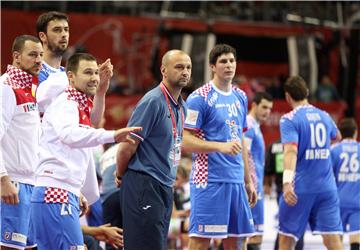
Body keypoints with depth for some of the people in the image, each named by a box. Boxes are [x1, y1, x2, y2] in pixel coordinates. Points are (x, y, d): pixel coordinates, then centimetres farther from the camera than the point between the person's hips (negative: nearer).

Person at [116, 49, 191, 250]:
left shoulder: (181, 107, 14)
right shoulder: (153, 101, -13)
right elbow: (127, 147, -13)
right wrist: (121, 176, 0)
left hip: (165, 188, 9)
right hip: (143, 186, -9)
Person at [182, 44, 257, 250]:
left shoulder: (240, 97, 15)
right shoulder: (199, 98, -7)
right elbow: (186, 141, -11)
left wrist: (248, 181, 19)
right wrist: (221, 146, -23)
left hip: (236, 181, 7)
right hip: (209, 180, -7)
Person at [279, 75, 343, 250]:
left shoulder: (289, 119, -6)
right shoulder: (324, 116, 12)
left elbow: (291, 150, -22)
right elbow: (337, 137, 35)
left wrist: (287, 182, -32)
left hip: (300, 188, -4)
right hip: (327, 188, 4)